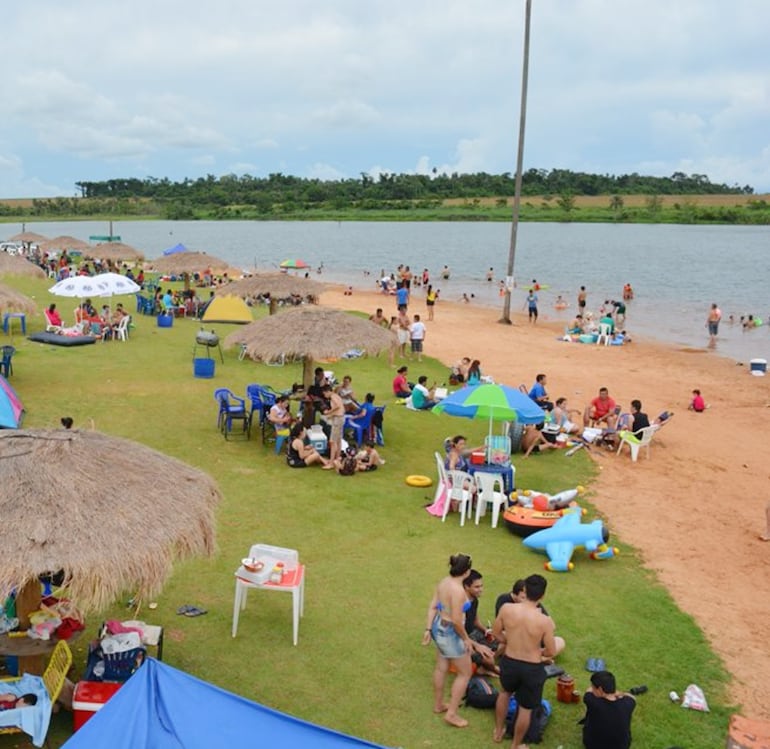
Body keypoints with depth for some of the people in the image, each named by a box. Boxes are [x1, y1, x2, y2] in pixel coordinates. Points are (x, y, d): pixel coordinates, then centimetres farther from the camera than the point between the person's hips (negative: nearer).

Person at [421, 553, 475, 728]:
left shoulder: (443, 582, -2)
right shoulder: (458, 590, -28)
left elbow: (432, 607, 3)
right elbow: (456, 621, -26)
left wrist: (428, 629, 9)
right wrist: (466, 639, -13)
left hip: (439, 627, 9)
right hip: (450, 633, -9)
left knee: (441, 668, 24)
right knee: (465, 673, 8)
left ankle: (438, 705, 40)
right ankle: (451, 713, 12)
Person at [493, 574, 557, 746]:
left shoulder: (506, 609, -18)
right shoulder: (545, 621, -25)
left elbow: (496, 633, -2)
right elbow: (551, 652, -14)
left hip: (509, 662, 3)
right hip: (532, 669, -3)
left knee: (505, 692, 34)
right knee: (526, 708, 20)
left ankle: (498, 731, 50)